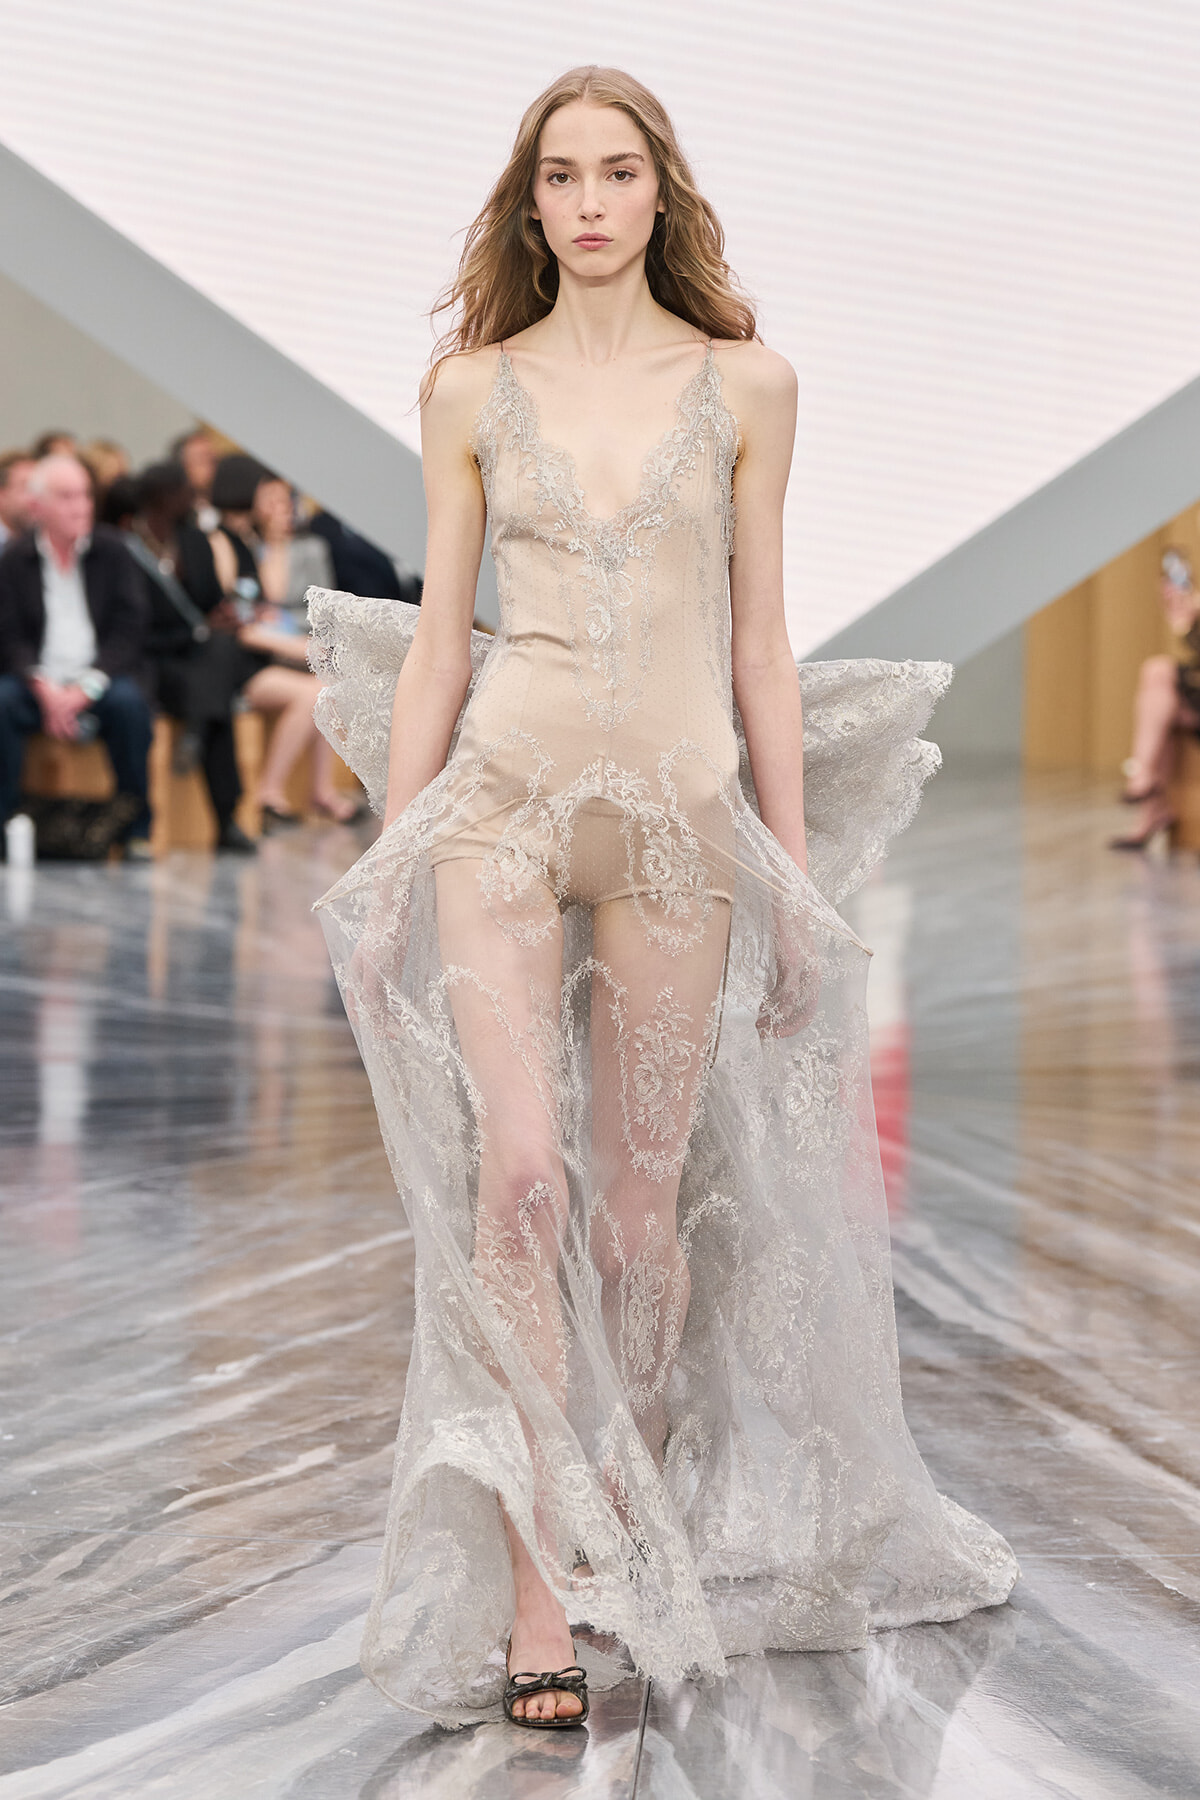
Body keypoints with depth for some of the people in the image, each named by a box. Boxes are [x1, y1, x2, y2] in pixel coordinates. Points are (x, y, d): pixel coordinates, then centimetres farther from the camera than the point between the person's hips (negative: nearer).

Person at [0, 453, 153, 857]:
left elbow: (128, 631, -2)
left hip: (98, 679, 0)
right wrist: (43, 687, -19)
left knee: (129, 702, -32)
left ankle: (138, 830, -20)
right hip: (38, 682, 0)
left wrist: (85, 689, -15)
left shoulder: (111, 551, 3)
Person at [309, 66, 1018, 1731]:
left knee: (642, 1204, 4)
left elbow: (759, 637, 7)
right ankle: (535, 1595, -11)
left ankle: (635, 1534, 25)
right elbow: (438, 633, 8)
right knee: (522, 1174, -14)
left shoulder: (747, 384, 6)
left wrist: (795, 864, 5)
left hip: (683, 816, 1)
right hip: (503, 798, 0)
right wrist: (391, 862, 4)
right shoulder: (472, 390, 6)